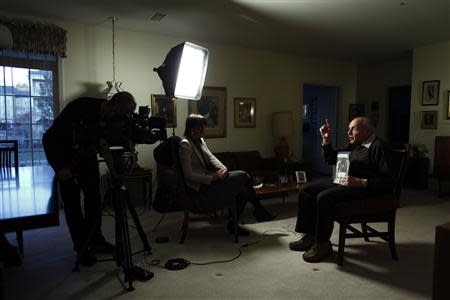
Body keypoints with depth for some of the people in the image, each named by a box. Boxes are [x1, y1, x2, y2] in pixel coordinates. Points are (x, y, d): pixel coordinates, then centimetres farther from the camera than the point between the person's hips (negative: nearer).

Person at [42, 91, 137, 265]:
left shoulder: (115, 119, -15)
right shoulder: (80, 108, -30)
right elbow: (49, 137, -25)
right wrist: (60, 166, -27)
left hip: (89, 159, 5)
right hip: (67, 160, -4)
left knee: (94, 200, 5)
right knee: (72, 204, -1)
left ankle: (96, 241, 20)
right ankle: (81, 248, 9)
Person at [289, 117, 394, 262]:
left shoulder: (378, 147, -10)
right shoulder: (355, 145, 16)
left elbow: (388, 182, -18)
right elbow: (331, 160, 25)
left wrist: (360, 182, -26)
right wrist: (326, 140, 11)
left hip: (364, 189, -9)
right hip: (342, 182, 10)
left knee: (324, 197, -31)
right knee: (306, 191, 1)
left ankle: (323, 245, -14)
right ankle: (310, 236, 6)